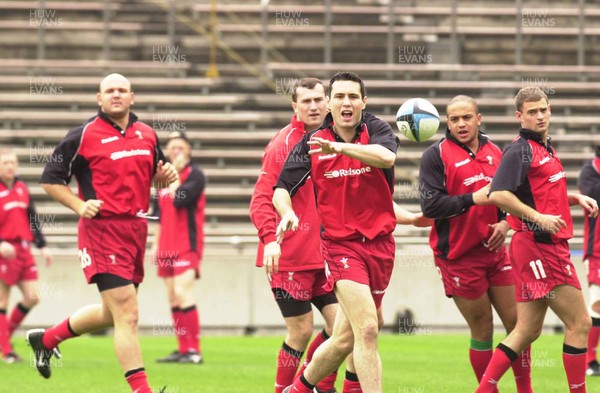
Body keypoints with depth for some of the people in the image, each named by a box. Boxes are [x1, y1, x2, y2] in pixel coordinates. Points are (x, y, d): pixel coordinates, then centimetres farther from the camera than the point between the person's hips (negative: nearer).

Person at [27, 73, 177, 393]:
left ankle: (46, 339, 40)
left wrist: (164, 176, 0)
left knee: (112, 313, 20)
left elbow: (155, 175, 24)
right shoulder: (84, 136, -6)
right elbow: (50, 179, 0)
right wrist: (80, 206, -13)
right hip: (102, 231, -7)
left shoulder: (147, 134, 11)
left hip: (136, 229, 7)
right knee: (127, 315, -13)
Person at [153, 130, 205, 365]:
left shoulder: (195, 175, -6)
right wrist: (156, 244, 18)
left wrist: (176, 173, -12)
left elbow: (180, 200, -22)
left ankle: (193, 350, -16)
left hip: (187, 246, -8)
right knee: (174, 299, 7)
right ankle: (183, 349, 12)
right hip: (167, 248, 8)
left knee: (182, 293, -17)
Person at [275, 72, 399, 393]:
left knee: (346, 337, 11)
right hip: (340, 244, -2)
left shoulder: (376, 130, -2)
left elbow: (387, 156, -25)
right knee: (367, 330, -19)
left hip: (380, 244, 2)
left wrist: (341, 147, -40)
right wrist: (287, 212, -20)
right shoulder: (312, 143, 0)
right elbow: (281, 188, 2)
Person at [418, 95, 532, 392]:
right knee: (482, 330, 0)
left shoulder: (494, 153, 9)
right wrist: (473, 199, -21)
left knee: (517, 322, 5)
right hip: (458, 255, -5)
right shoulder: (435, 156, -7)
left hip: (494, 250, 5)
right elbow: (430, 205, -16)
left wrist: (504, 222, 1)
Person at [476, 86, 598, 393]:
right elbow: (498, 195, -24)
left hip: (549, 246, 9)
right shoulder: (520, 150, -12)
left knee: (528, 330, 10)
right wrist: (539, 217, -26)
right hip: (538, 245, -9)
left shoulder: (545, 149, 16)